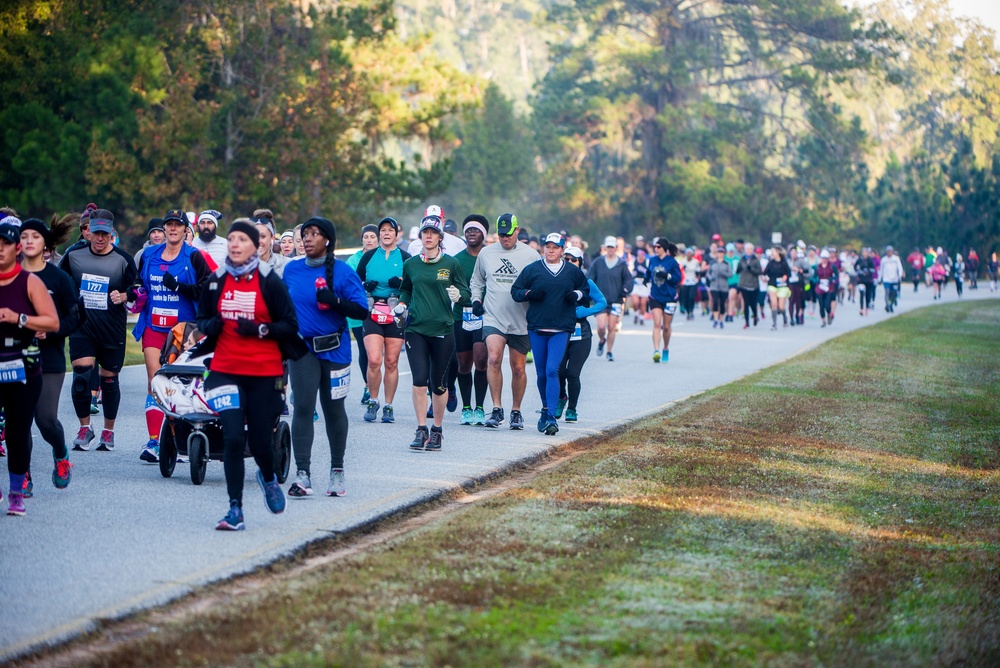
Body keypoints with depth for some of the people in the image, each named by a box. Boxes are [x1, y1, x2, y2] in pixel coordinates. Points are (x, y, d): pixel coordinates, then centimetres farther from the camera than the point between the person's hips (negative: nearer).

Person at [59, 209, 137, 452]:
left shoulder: (123, 260, -2)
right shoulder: (73, 255, 4)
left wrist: (123, 296, -20)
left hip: (113, 331, -1)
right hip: (81, 328, 1)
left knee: (109, 380, 5)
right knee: (81, 376, -12)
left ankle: (109, 431, 21)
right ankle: (84, 428, 5)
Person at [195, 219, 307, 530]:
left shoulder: (270, 282, -3)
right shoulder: (215, 281, 6)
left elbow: (290, 325, -2)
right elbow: (203, 316, 19)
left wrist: (259, 329, -17)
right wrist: (209, 326, -4)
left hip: (265, 373, -2)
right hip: (226, 371, 2)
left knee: (260, 443, 5)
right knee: (233, 439, -11)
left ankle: (268, 477, 41)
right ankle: (235, 510, -5)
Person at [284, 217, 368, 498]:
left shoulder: (342, 271, -5)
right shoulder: (291, 270, 6)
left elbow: (361, 310, -9)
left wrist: (334, 300, -24)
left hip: (334, 348, -1)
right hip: (302, 348, 2)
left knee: (333, 409, 11)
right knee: (303, 407, -12)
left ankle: (337, 470, 25)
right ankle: (302, 474, -15)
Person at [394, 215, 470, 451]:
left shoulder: (451, 264, 2)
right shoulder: (410, 264, 9)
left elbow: (466, 293, 5)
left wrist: (458, 295, -17)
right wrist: (402, 305, 6)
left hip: (443, 330, -1)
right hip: (416, 328, 1)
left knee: (439, 383, 5)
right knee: (419, 379, -9)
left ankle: (437, 430, 21)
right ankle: (421, 430, -2)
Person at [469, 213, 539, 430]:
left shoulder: (530, 255, 2)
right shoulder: (485, 253, 9)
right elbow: (476, 282, 22)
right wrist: (476, 300, 6)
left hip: (520, 321, 0)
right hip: (493, 317, 0)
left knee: (518, 368, 6)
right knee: (493, 358, -21)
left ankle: (516, 411, 23)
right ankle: (497, 409, -17)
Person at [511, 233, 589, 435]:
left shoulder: (573, 271, 9)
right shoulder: (532, 269, 6)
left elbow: (586, 289, 22)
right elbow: (515, 291, 10)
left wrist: (577, 295, 0)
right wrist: (529, 293, -11)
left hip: (562, 329, -2)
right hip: (537, 328, 2)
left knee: (552, 371, -15)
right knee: (541, 373, 9)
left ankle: (551, 417, -18)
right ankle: (546, 410, 29)